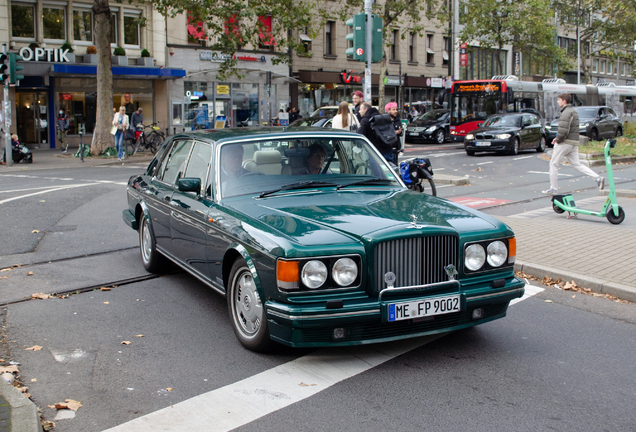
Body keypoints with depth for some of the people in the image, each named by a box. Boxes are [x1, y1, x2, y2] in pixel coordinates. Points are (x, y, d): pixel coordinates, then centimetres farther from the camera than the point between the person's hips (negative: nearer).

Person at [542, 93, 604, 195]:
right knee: (577, 165, 11)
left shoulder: (566, 112, -15)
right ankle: (598, 178, 0)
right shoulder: (574, 111, 17)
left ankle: (554, 189, 7)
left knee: (553, 164, 2)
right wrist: (558, 138, 14)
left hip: (565, 143, -9)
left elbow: (563, 130, -25)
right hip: (574, 143, 9)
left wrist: (558, 140, -10)